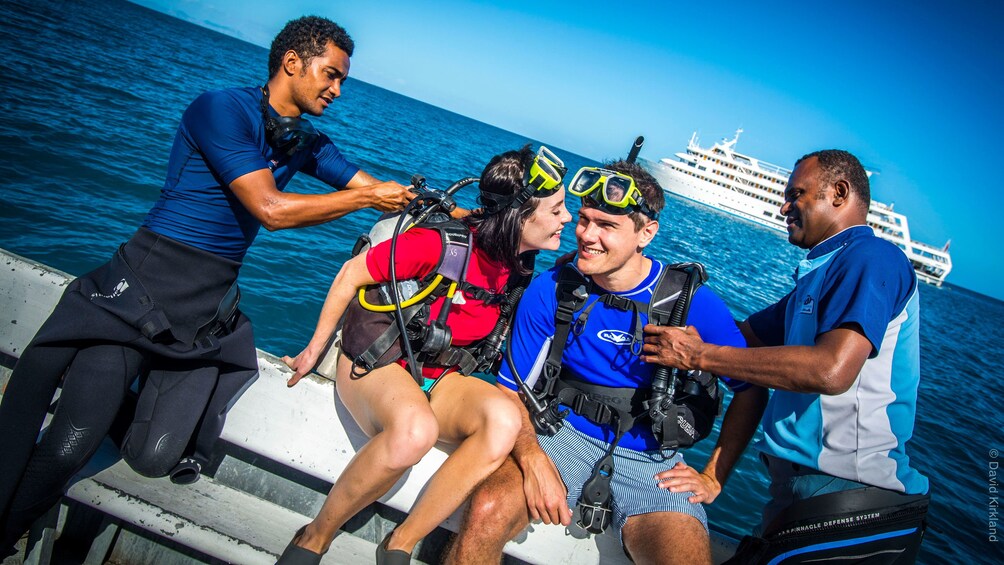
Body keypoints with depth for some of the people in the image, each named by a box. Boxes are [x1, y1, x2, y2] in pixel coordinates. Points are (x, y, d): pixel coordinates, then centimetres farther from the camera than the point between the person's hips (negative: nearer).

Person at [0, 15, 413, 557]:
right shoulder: (223, 107, -10)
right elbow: (270, 209, -17)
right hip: (144, 283, -5)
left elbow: (378, 187, 18)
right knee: (68, 447, -12)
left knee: (155, 458, -11)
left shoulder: (306, 141, 12)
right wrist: (367, 198, -7)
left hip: (210, 308, 5)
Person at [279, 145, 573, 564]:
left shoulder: (520, 273, -1)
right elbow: (352, 273, -9)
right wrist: (315, 349, 0)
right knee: (415, 429, -39)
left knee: (503, 419, -29)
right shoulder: (444, 243, -20)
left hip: (439, 380, 5)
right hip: (375, 361, -5)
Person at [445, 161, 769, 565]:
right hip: (565, 435, 1)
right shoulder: (550, 290, -5)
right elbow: (511, 391, -2)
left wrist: (713, 478, -1)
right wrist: (533, 459, -20)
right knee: (486, 513, -28)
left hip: (649, 460, 0)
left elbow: (751, 389, 3)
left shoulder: (692, 302, -8)